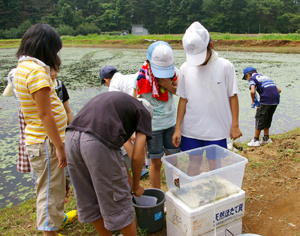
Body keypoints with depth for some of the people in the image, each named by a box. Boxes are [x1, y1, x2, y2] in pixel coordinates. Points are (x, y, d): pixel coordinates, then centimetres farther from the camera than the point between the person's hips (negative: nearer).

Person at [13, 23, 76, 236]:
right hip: (46, 143, -10)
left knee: (56, 185, 26)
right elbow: (45, 115, -22)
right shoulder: (37, 71, -21)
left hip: (41, 140, 10)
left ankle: (56, 219, 46)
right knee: (51, 190, 4)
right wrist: (59, 147, -18)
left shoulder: (23, 67, 9)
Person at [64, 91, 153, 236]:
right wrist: (136, 186, 26)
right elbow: (137, 157, 8)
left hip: (71, 137, 8)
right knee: (117, 202, 13)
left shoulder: (115, 99, 33)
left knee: (89, 201, 23)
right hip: (97, 143, -7)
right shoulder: (143, 113, 15)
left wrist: (127, 177, 41)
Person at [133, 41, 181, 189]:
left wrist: (169, 86, -16)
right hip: (152, 125, -3)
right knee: (156, 162, 6)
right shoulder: (142, 76, -17)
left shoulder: (173, 71, -7)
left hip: (171, 122, 4)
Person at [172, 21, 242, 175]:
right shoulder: (185, 68, -2)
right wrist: (178, 128, 3)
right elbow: (183, 99, 3)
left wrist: (235, 125, -1)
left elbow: (232, 96, -1)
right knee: (193, 164, 14)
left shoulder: (225, 66, -8)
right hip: (190, 130, 2)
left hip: (217, 130, -2)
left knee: (215, 167, 9)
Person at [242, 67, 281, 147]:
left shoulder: (252, 78, 6)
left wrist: (253, 101, 2)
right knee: (268, 119, 20)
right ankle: (266, 138, 27)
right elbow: (279, 90, 23)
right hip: (276, 99, 7)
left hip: (266, 100, -7)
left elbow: (252, 91, -14)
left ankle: (256, 140, 11)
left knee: (260, 119, 4)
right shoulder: (265, 77, 27)